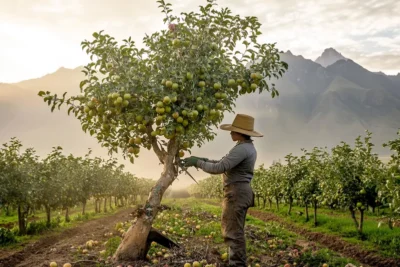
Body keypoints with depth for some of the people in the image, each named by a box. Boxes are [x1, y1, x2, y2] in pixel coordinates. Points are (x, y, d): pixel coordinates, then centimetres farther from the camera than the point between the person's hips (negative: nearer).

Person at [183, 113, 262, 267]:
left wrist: (197, 162, -12)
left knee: (233, 232, -8)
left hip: (236, 192, -11)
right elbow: (225, 163, 21)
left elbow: (220, 168, -22)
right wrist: (205, 159, 13)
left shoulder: (242, 148, -17)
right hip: (241, 192, 11)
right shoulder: (248, 147, 17)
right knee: (235, 231, 18)